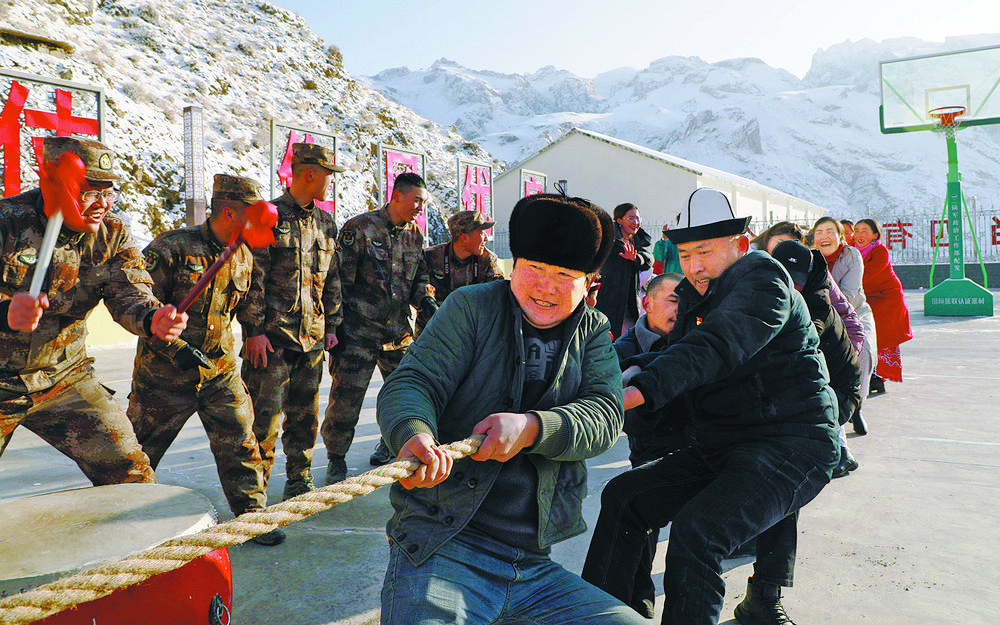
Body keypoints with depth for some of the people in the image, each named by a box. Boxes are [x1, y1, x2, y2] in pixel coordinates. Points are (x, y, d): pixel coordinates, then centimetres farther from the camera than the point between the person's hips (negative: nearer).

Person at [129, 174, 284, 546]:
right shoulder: (172, 247, -15)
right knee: (140, 450, 10)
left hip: (220, 371, 5)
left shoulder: (243, 257, 5)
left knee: (240, 441, 1)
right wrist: (175, 347, -21)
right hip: (165, 373, -4)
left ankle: (251, 515, 14)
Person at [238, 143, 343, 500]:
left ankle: (299, 483, 25)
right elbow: (252, 278, -9)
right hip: (272, 336, -6)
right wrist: (253, 329, -13)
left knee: (305, 414, 12)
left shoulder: (326, 224, 14)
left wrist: (332, 324, 14)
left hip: (312, 337, 6)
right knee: (265, 414, -3)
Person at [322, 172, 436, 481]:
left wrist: (427, 300, -1)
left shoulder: (415, 235, 10)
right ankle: (336, 458, 14)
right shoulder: (359, 228, -7)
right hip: (359, 329, -5)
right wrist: (335, 327, -8)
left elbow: (419, 277, 19)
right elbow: (340, 281, -6)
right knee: (346, 395, -4)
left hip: (398, 329, 5)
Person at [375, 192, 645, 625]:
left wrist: (531, 427, -23)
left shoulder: (593, 332, 13)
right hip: (441, 551, -4)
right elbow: (411, 383, -8)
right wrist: (414, 434, -32)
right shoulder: (471, 306, 2)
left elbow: (604, 415, -3)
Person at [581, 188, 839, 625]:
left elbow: (716, 347, -30)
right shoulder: (694, 293, 14)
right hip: (721, 448, 9)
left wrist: (642, 390, -43)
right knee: (622, 497, 1)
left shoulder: (761, 278, -13)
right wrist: (637, 369, -11)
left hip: (792, 447, -8)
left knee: (696, 531, -29)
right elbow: (677, 353, 12)